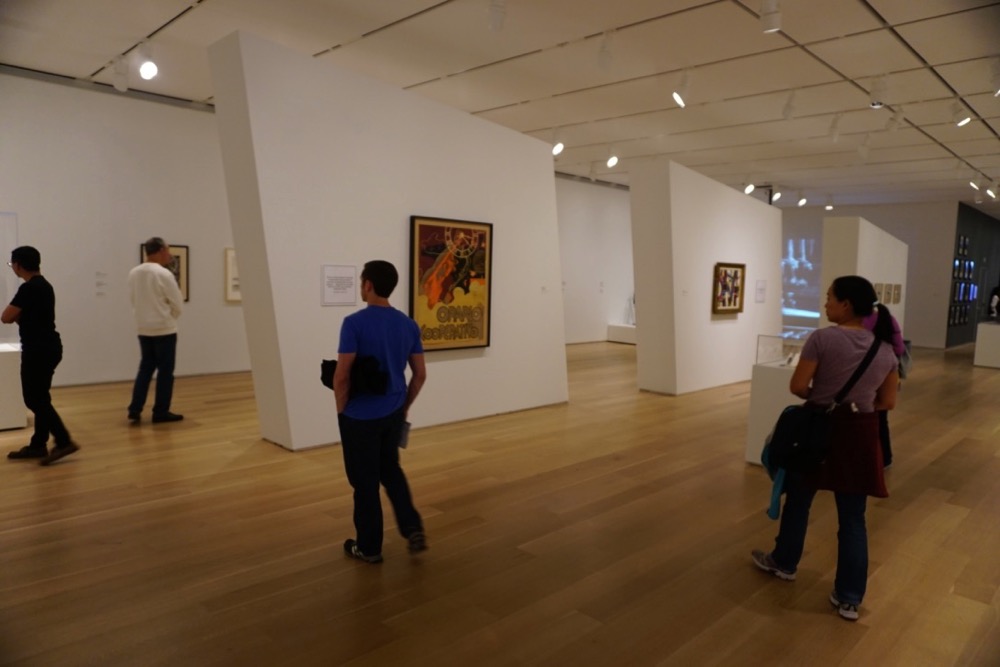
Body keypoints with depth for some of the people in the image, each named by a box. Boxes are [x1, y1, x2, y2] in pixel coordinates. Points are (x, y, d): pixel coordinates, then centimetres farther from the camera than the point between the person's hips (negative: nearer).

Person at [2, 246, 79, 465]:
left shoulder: (29, 288, -17)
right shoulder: (43, 285, 15)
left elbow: (6, 317, -16)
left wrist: (16, 314, 5)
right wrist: (19, 315, 1)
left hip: (39, 349, -10)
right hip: (46, 347, 10)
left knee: (34, 399, -7)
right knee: (39, 398, 13)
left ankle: (64, 441, -9)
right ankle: (38, 445, 20)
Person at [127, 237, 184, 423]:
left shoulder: (133, 273, 2)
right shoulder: (164, 274, -16)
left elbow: (133, 299, 9)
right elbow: (177, 303, -10)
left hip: (143, 328, 6)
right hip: (164, 328, -6)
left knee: (145, 368, 16)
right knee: (165, 370, 4)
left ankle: (134, 410, 11)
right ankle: (161, 412, 11)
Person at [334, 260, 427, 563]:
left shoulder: (355, 323, -17)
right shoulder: (409, 325, 1)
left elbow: (341, 376, -19)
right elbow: (420, 374, 4)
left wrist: (342, 411, -3)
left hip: (360, 416, -5)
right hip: (393, 413, 6)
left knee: (365, 482, 8)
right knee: (390, 470, 23)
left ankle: (369, 547, 20)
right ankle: (413, 529, 14)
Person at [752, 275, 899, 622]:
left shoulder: (822, 338, -15)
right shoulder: (886, 348, 1)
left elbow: (797, 386, -15)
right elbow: (887, 402, 6)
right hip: (861, 435, 4)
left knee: (798, 500, 18)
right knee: (853, 518, 10)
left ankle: (784, 562, 37)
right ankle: (849, 598, 17)